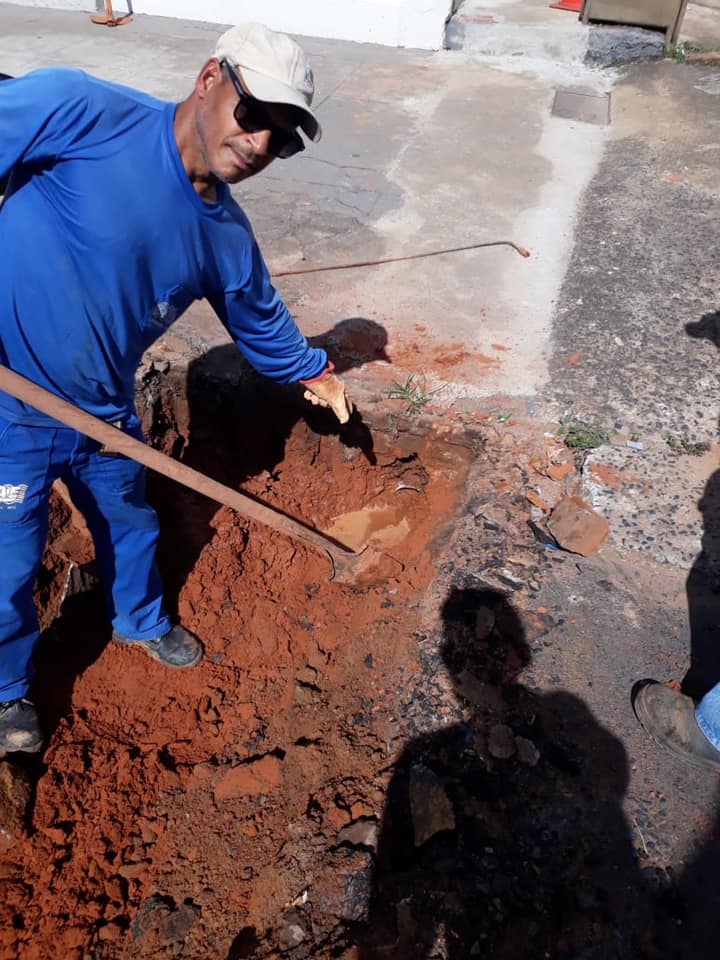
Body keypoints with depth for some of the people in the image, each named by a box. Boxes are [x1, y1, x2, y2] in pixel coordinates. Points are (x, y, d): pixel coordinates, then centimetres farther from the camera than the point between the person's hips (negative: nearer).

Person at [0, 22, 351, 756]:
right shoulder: (82, 112, -22)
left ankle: (141, 621, 59)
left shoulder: (226, 236, -4)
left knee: (130, 527, 26)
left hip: (105, 414, 5)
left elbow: (259, 315, 12)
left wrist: (310, 370, 26)